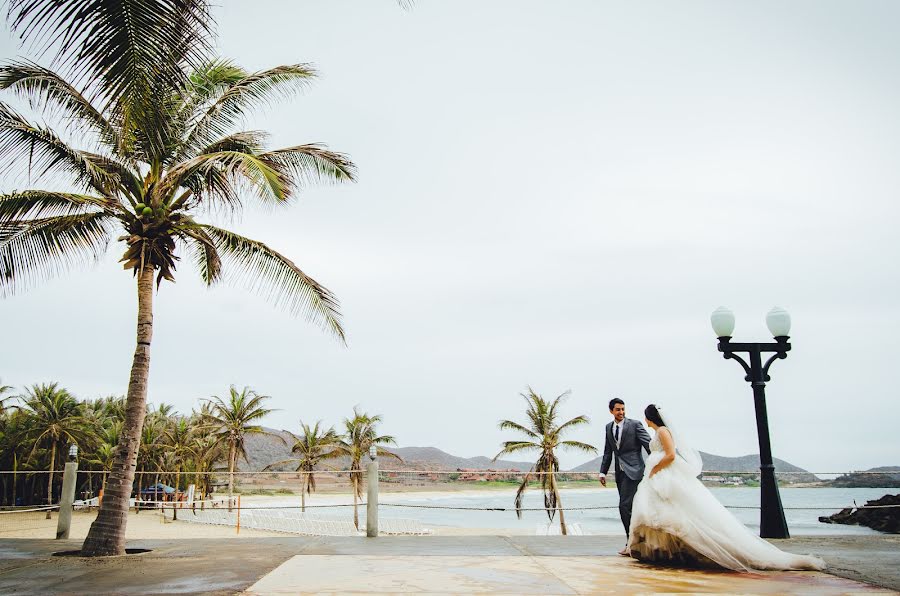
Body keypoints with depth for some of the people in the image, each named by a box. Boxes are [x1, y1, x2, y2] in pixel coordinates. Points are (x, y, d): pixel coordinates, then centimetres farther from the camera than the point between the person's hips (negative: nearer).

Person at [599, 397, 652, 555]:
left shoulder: (635, 424, -4)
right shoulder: (609, 427, 12)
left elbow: (648, 444, -9)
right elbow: (608, 452, 18)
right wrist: (603, 472, 14)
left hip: (633, 470, -6)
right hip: (619, 471, 6)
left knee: (625, 506, -14)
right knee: (627, 507, 9)